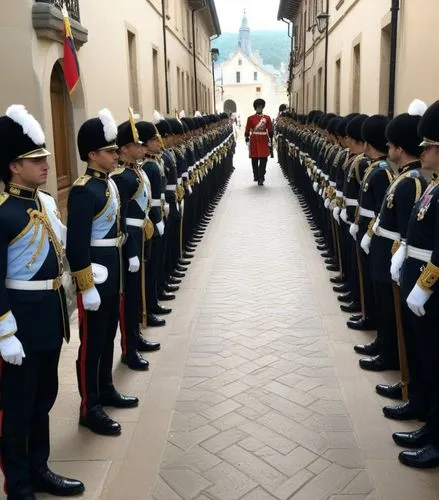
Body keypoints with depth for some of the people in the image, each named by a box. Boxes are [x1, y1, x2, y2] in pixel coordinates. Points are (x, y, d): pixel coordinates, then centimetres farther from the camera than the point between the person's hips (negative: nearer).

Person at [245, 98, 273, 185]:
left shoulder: (267, 118, 4)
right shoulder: (250, 118, 2)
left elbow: (270, 131, 7)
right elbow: (247, 131, 4)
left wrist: (270, 142, 4)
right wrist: (247, 142, 0)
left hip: (264, 142, 0)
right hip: (254, 143, 0)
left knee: (263, 160, -4)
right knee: (254, 160, 8)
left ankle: (261, 179, -1)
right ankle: (256, 176, 25)